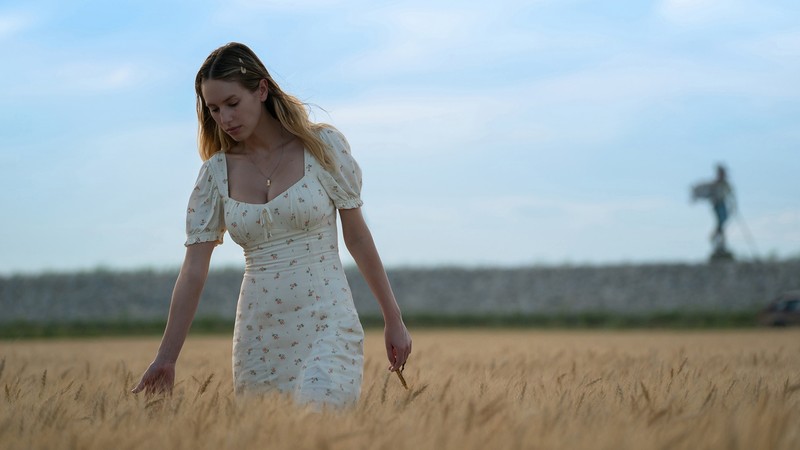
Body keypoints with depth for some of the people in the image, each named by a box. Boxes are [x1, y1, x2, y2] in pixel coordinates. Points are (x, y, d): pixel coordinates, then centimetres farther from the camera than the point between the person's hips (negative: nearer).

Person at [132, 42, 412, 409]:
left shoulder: (323, 145, -1)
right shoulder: (217, 172, 6)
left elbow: (357, 237, 4)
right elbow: (193, 269, 4)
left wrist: (393, 320, 5)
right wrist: (166, 358, 0)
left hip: (326, 325, -4)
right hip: (258, 334, 4)